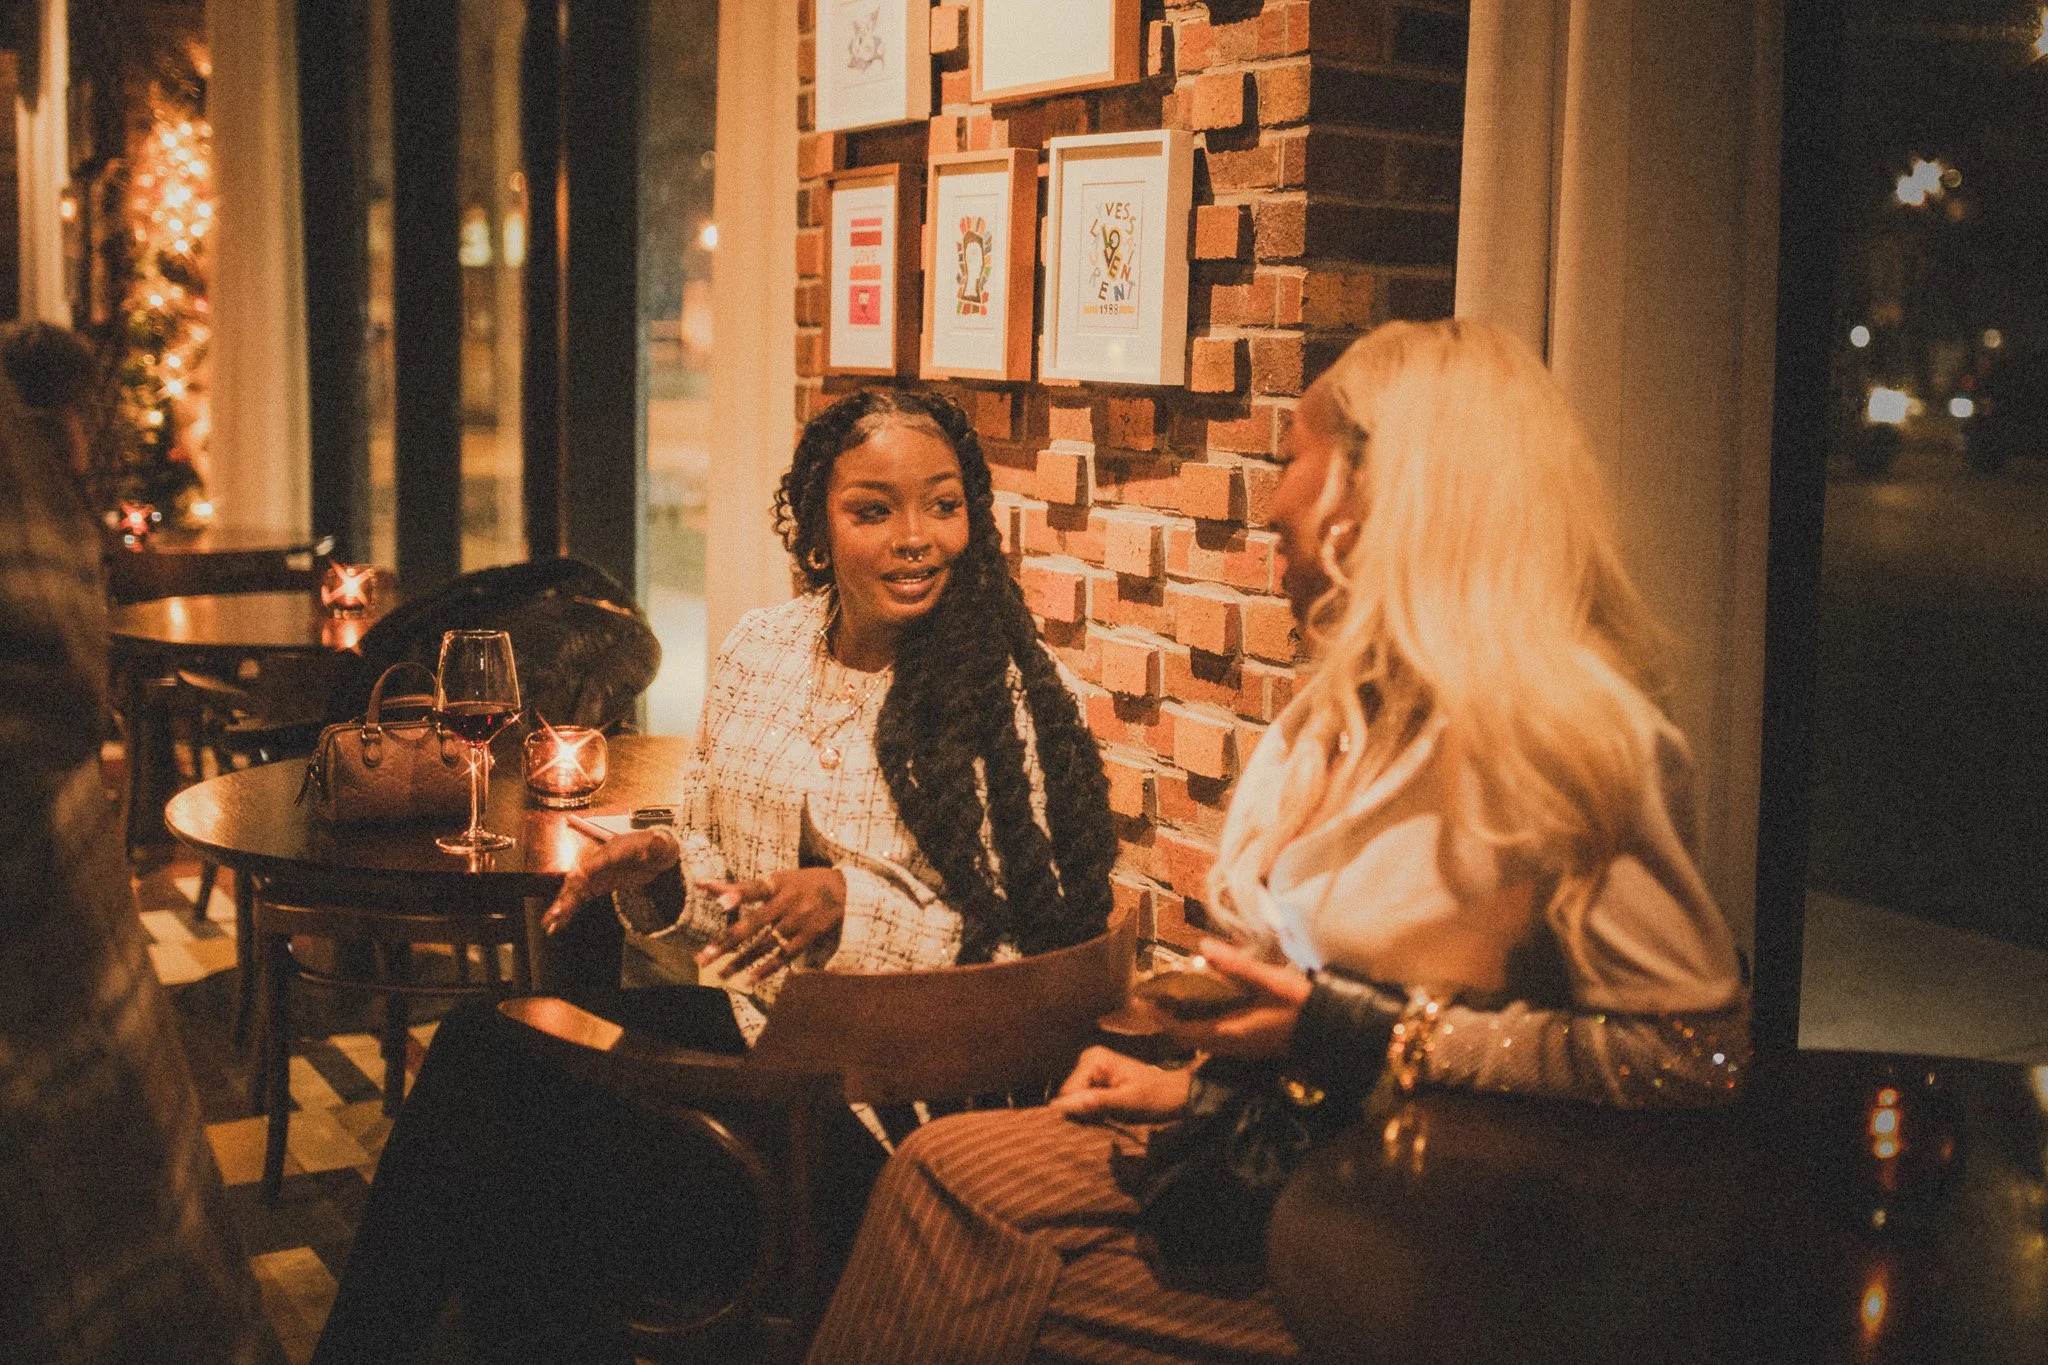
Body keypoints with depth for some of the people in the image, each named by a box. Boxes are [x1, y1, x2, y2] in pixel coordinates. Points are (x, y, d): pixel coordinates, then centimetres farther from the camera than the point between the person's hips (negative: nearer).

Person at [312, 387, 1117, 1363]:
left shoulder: (1004, 696, -9)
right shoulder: (759, 651, 7)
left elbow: (1044, 953, -11)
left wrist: (855, 908, -23)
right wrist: (663, 872, -7)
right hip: (751, 1022, 6)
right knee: (483, 1048, -17)